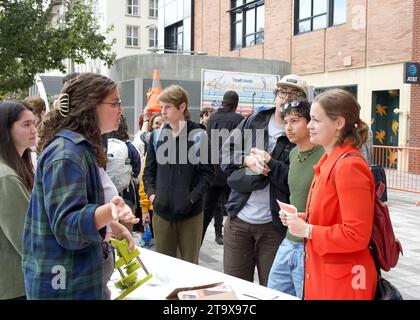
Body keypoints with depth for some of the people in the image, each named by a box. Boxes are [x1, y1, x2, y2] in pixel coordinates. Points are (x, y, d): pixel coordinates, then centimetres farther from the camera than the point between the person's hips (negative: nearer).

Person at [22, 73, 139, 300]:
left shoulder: (84, 147, 8)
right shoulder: (65, 152, -22)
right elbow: (66, 225, -28)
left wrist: (115, 228, 21)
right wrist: (109, 212, -43)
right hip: (67, 284, -10)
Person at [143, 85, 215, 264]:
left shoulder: (199, 136, -5)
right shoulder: (157, 136, 7)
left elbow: (208, 173, -5)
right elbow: (149, 171, 12)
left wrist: (192, 198, -14)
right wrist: (152, 194, -3)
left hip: (191, 213, -3)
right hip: (161, 211, 3)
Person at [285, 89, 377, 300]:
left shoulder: (349, 166, -21)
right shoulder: (329, 161, 7)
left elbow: (356, 235, -24)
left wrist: (308, 231, -18)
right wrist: (302, 220, 3)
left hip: (342, 282, -9)